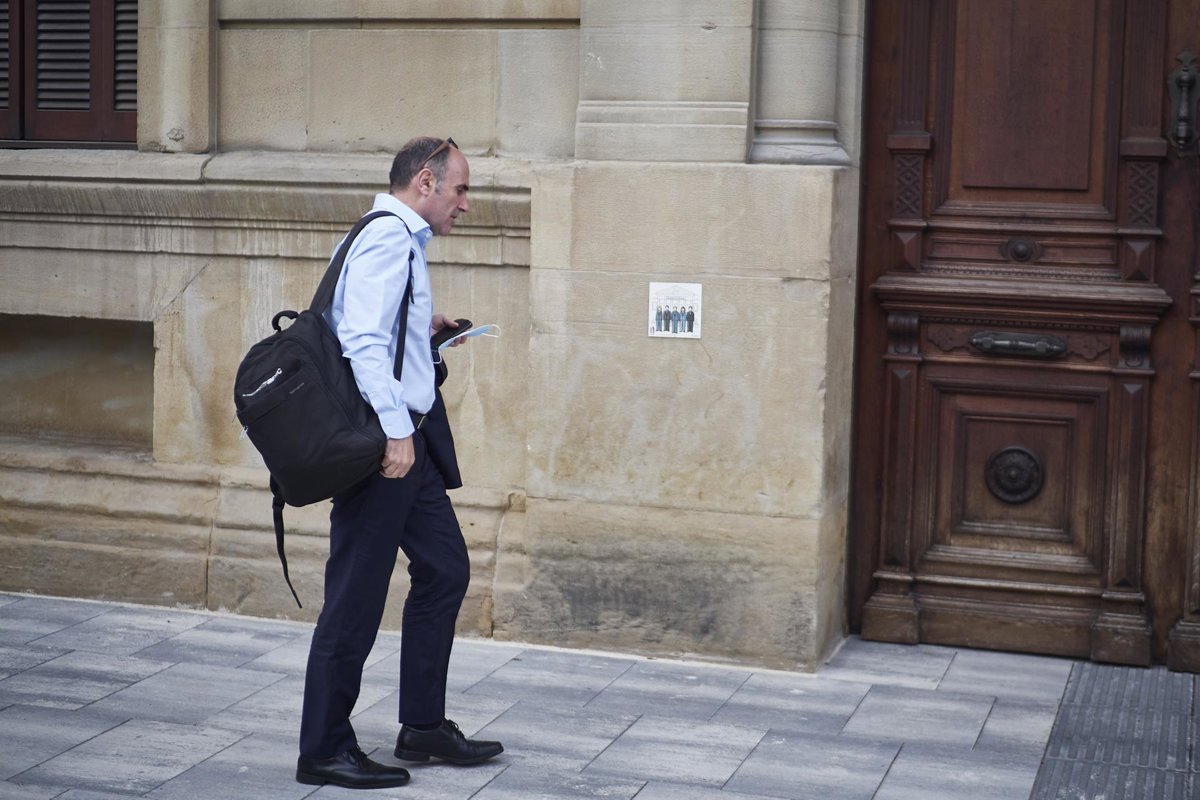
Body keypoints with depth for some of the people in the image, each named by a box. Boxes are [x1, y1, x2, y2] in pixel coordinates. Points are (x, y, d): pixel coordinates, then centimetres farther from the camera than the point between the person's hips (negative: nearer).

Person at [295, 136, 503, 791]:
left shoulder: (402, 241, 18)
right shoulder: (388, 239, -14)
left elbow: (378, 330, 23)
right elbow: (362, 340, -24)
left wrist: (425, 328, 15)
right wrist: (395, 431, -28)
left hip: (409, 441, 11)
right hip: (382, 441, -11)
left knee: (445, 570, 15)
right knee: (356, 597, -2)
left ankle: (423, 725, 25)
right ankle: (324, 750, 8)